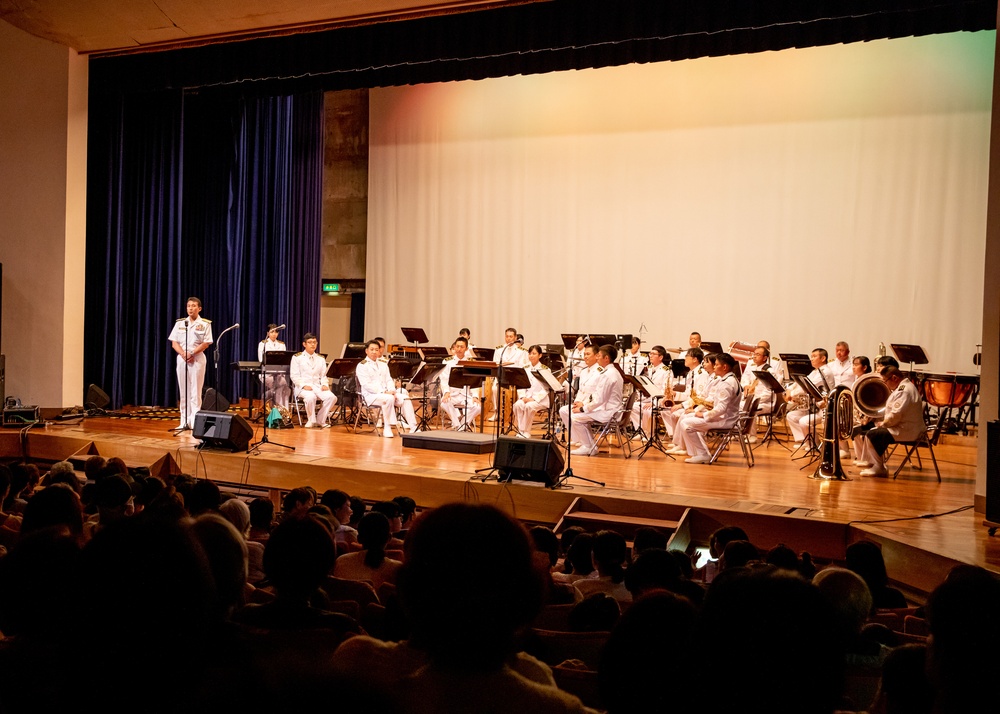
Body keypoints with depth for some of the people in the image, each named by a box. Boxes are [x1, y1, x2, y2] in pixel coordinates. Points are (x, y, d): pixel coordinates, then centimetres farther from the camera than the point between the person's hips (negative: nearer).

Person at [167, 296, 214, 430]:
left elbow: (205, 344, -6)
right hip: (181, 358, 3)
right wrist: (183, 354, -12)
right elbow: (174, 343, 5)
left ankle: (195, 422, -5)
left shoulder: (205, 324, 1)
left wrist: (192, 353, -15)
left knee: (195, 392, -5)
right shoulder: (180, 323, 10)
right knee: (183, 391, 5)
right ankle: (184, 422, 8)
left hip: (197, 359, -3)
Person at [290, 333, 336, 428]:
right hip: (303, 387, -4)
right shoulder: (297, 357, 5)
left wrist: (325, 384, -7)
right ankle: (312, 421, -16)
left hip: (318, 386, 4)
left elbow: (323, 375, 15)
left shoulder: (320, 359, 18)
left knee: (332, 397, -25)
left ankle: (320, 420, -9)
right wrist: (304, 385, -18)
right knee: (311, 397, -38)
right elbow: (294, 376, -1)